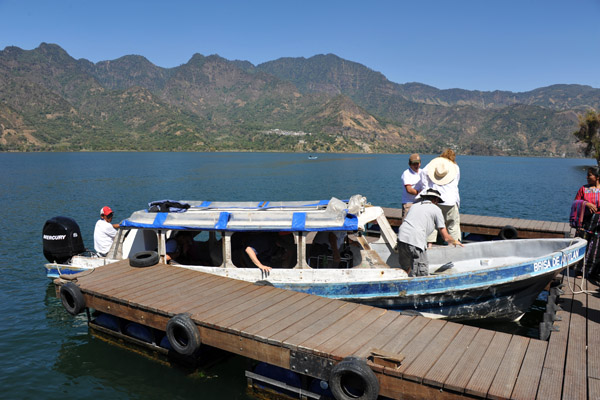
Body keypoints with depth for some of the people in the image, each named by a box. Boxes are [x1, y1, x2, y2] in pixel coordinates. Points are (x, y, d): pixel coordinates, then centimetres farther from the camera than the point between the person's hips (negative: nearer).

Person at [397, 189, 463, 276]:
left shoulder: (415, 204, 28)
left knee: (406, 270, 18)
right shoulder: (436, 209, 13)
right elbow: (446, 237, 13)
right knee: (422, 274, -1)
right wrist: (455, 241, 36)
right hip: (416, 240, -6)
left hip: (401, 237, 6)